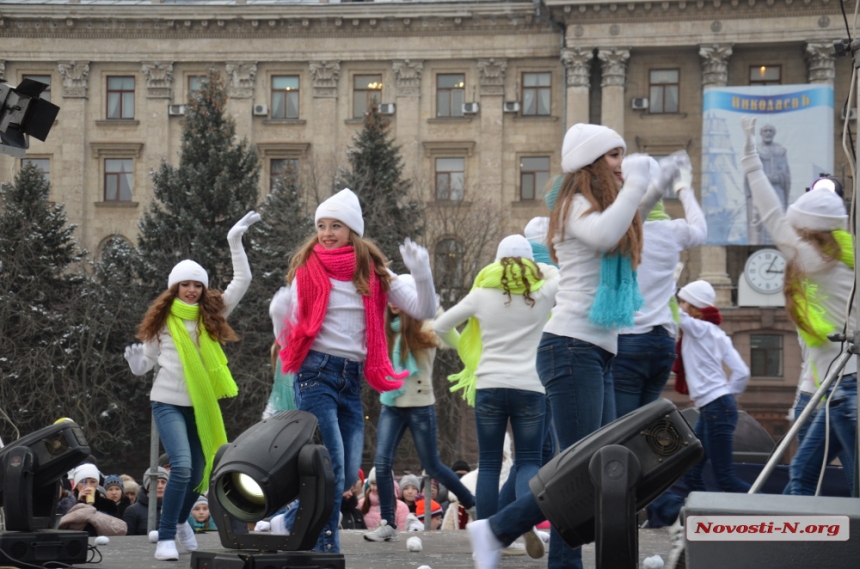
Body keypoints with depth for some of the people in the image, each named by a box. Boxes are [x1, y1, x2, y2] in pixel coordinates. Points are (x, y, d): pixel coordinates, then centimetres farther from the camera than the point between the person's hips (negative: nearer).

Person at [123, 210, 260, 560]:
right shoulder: (163, 319, -1)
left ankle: (181, 520, 40)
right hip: (168, 402, -3)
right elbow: (146, 362, 5)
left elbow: (242, 282, 0)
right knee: (181, 466, -22)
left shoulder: (212, 314, 4)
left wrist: (235, 241, -3)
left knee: (198, 473, 11)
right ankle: (166, 537, -15)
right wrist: (135, 362, -18)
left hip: (202, 404, 3)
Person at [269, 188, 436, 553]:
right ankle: (327, 550, -7)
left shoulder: (373, 272, 6)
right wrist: (279, 314, -9)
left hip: (353, 379, 4)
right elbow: (289, 333, 8)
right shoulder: (307, 269, 1)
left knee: (348, 475, 6)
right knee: (333, 467, -14)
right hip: (316, 373, -4)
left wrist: (422, 274, -12)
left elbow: (424, 311, 1)